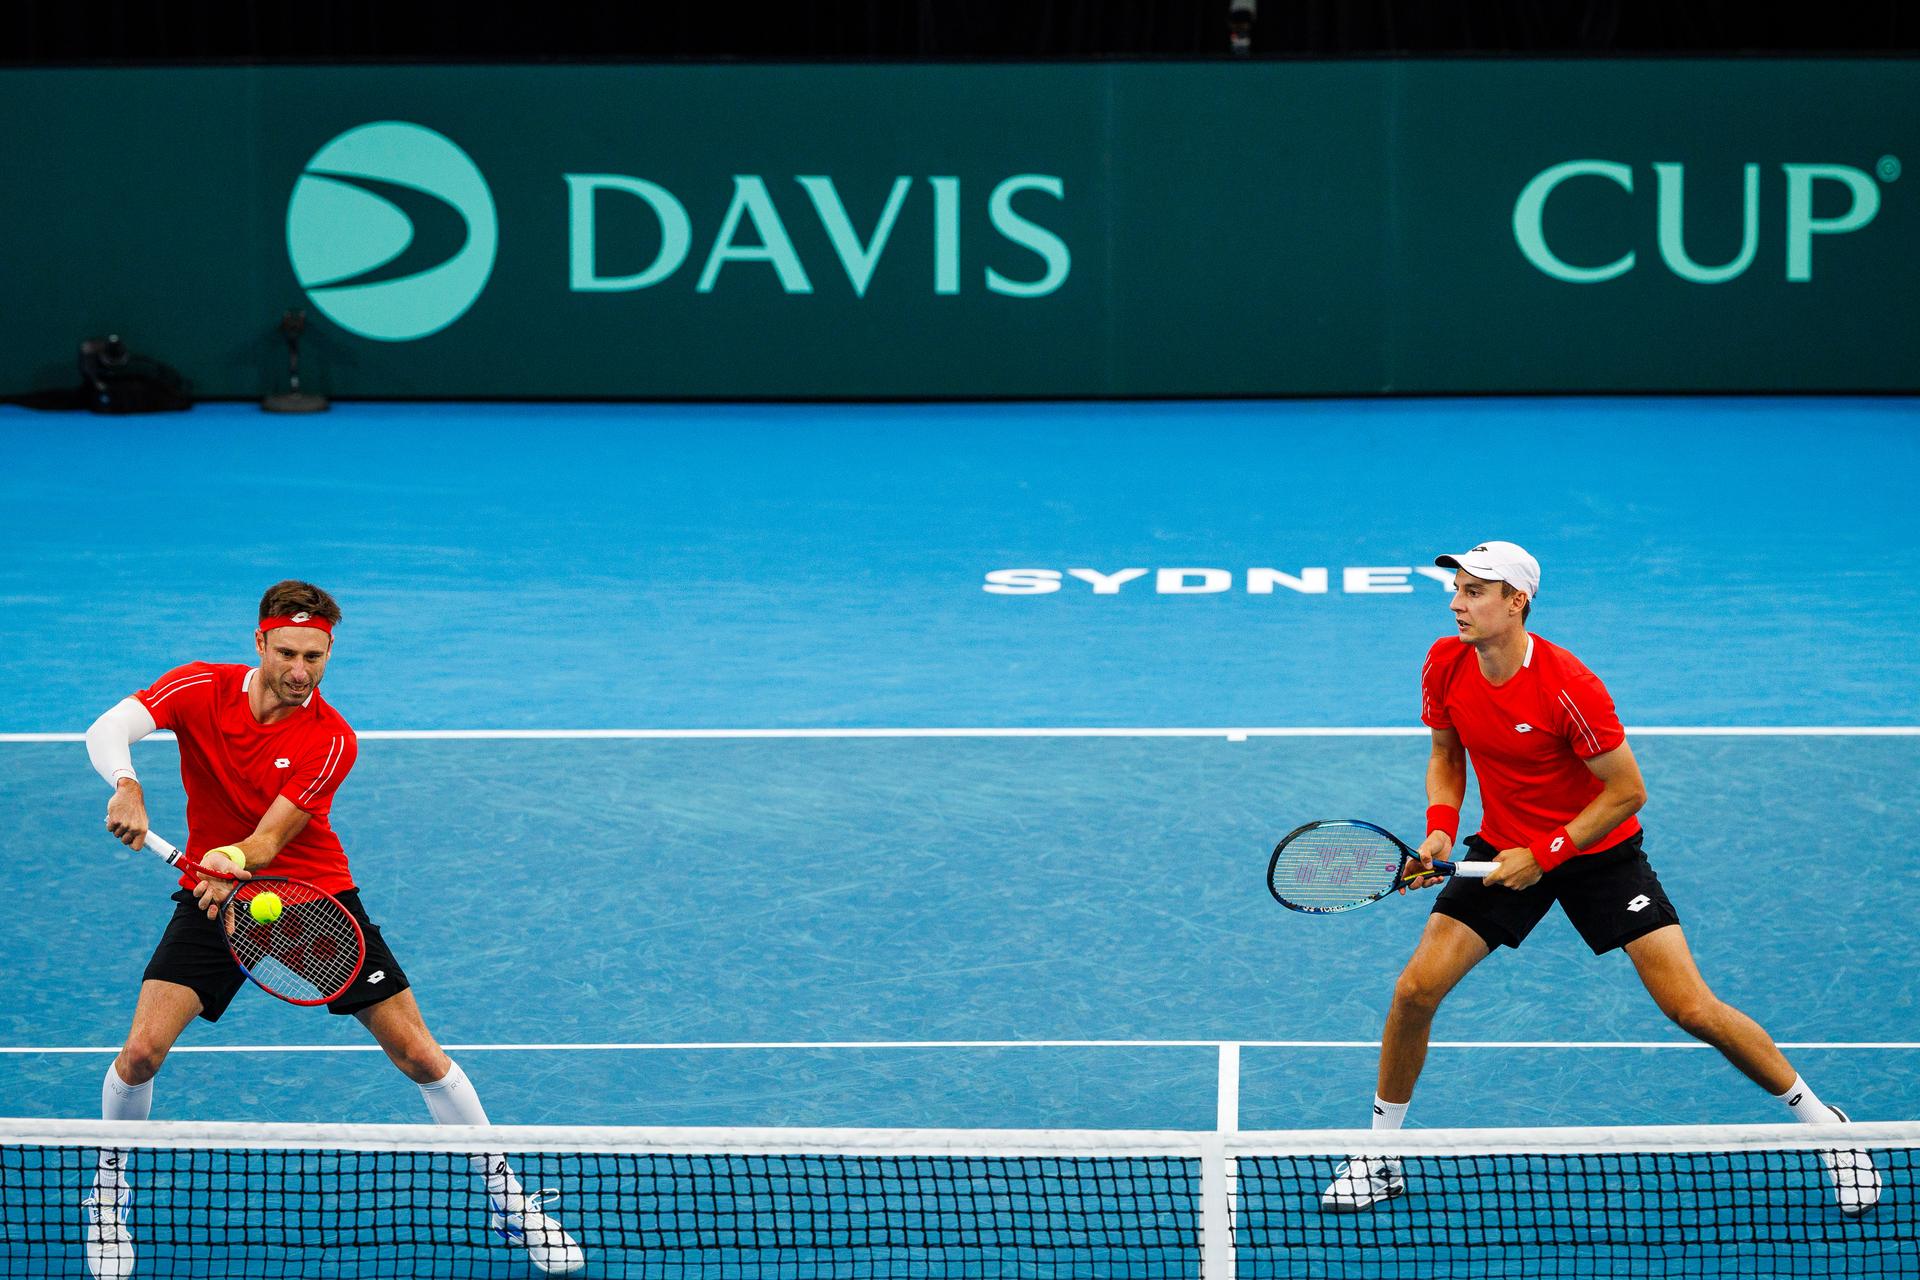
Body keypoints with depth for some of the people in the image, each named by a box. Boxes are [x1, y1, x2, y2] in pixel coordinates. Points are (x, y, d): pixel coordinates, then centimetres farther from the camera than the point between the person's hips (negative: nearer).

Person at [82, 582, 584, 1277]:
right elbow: (107, 729, -24)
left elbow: (268, 840, -23)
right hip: (210, 892, 1)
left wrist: (232, 861, -46)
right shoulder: (202, 687, -12)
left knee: (420, 1055, -3)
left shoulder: (331, 740, -17)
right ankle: (110, 1188, 13)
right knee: (141, 1052, -15)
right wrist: (126, 785, -46)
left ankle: (504, 1195, 15)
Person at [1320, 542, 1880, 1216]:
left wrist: (1544, 855, -22)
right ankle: (1380, 1155, 11)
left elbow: (1627, 792, -20)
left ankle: (1823, 1125, 8)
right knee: (1414, 990, -8)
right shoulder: (1445, 665, -11)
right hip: (1502, 849, 4)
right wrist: (1440, 828, -10)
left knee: (1693, 1010, -9)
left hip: (1598, 849, -4)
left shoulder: (1567, 686, -28)